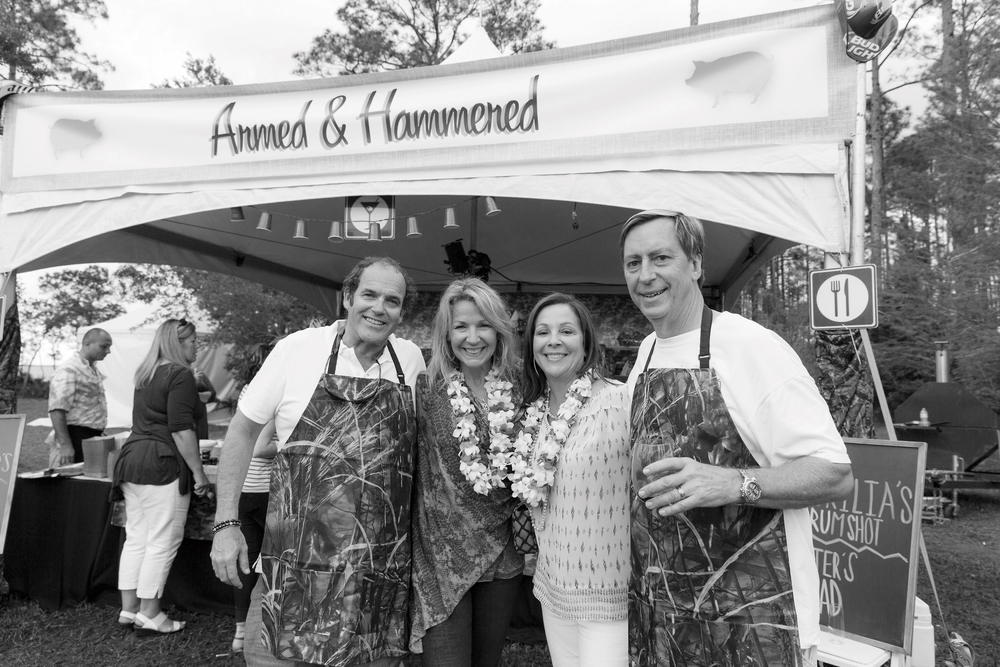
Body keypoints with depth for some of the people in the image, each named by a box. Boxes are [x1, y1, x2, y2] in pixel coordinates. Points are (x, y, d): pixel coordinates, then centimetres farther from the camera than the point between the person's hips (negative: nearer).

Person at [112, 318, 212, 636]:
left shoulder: (146, 375, 18)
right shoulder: (180, 374, -11)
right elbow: (181, 429, -17)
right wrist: (198, 472, -13)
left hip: (132, 458, 9)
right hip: (163, 465, -9)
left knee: (136, 538, 13)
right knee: (163, 541, -2)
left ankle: (128, 609, 20)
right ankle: (149, 615, 4)